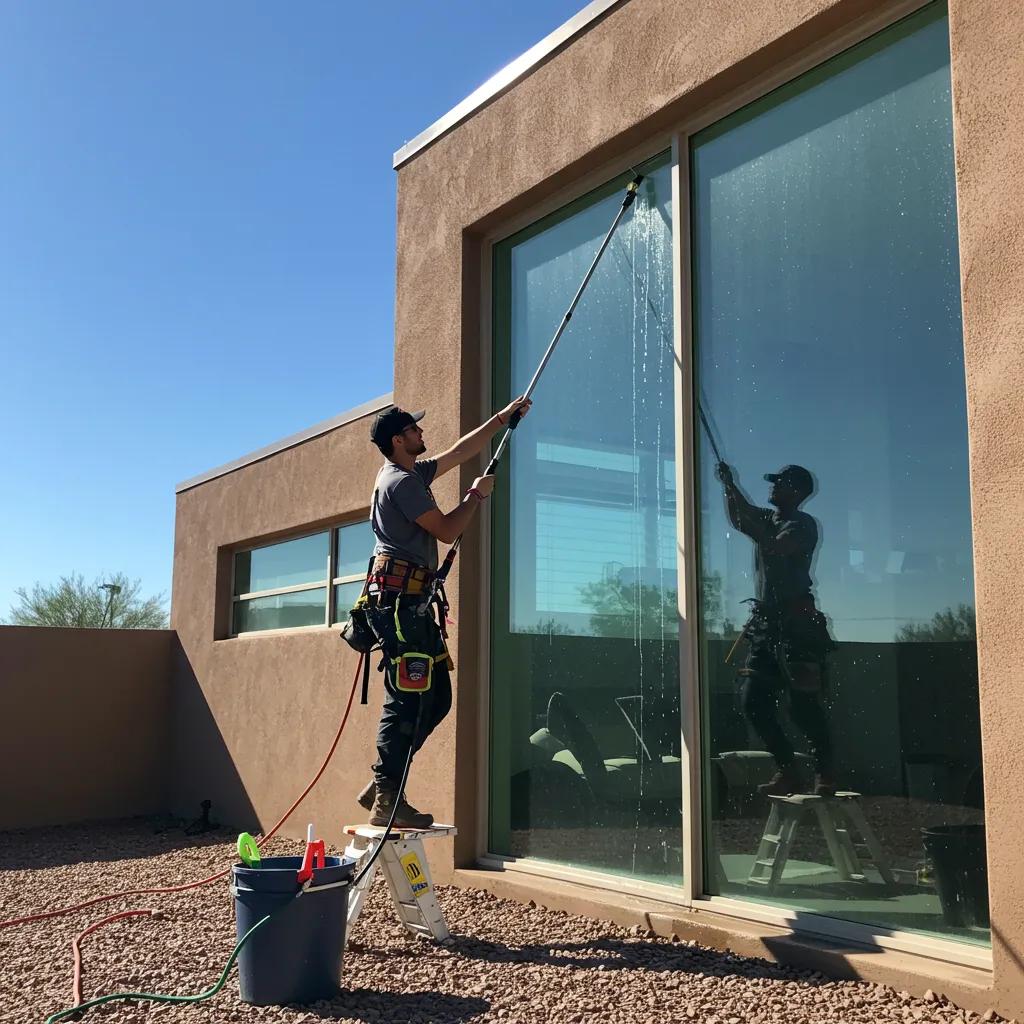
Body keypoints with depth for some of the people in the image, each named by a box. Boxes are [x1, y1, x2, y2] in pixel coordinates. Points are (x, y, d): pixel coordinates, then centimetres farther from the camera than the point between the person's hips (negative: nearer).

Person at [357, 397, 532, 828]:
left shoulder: (413, 474, 21)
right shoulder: (401, 481, -9)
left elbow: (461, 451, 31)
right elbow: (446, 530, -9)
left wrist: (501, 418, 32)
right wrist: (477, 495, 6)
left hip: (413, 602, 10)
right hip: (399, 596, -10)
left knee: (437, 697, 9)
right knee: (407, 699, -11)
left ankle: (382, 784, 12)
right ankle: (387, 800, -7)